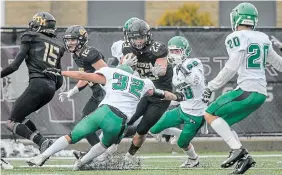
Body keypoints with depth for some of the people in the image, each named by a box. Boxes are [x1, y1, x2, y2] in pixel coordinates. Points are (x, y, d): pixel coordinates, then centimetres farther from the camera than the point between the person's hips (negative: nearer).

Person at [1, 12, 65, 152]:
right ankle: (44, 145, 4)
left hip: (37, 84, -7)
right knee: (19, 116, 22)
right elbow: (59, 82, 20)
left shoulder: (31, 38, 5)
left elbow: (15, 65, -4)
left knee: (12, 123, 0)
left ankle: (43, 142, -21)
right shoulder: (57, 45, 22)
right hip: (51, 88, 7)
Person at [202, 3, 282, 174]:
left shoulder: (237, 38, -8)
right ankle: (243, 157, 4)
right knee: (222, 121, 16)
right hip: (261, 93, 8)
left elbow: (231, 68, -14)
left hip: (247, 90, -8)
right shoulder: (263, 38, 15)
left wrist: (211, 87, -7)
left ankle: (238, 149, -14)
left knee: (211, 115, -2)